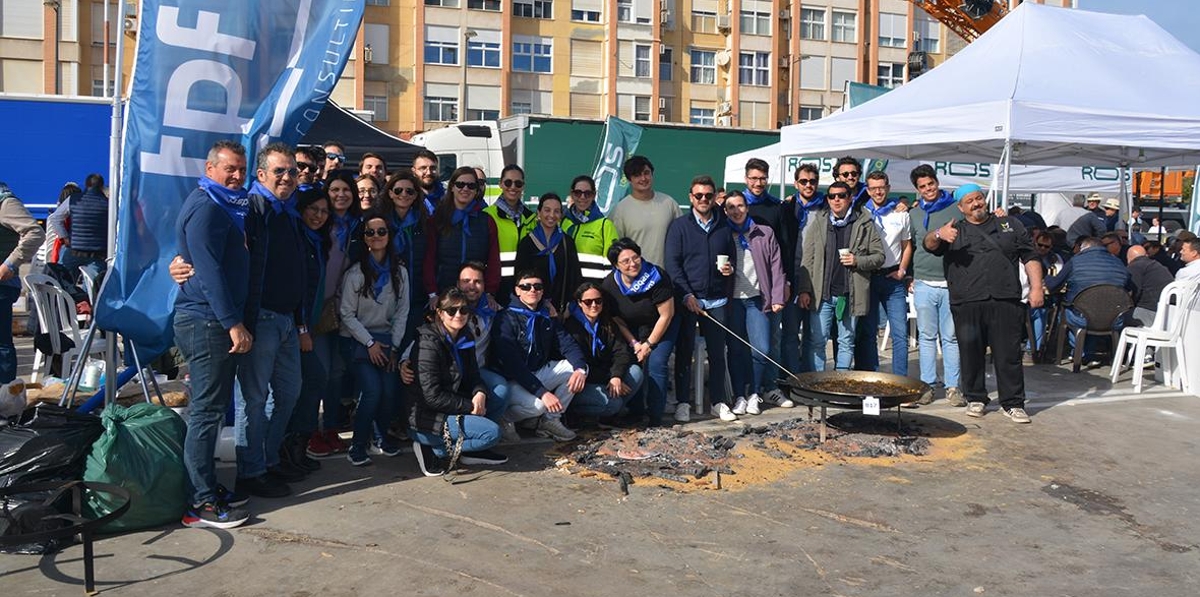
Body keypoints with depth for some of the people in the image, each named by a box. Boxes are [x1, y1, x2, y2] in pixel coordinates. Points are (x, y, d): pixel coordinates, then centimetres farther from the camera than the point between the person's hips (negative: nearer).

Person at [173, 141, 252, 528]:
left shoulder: (229, 207, 19)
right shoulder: (205, 208, -12)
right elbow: (208, 271, -20)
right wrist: (233, 323, -23)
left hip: (216, 322, 10)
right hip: (206, 322, -10)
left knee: (212, 407, 14)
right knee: (207, 410, -8)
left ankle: (204, 486, 23)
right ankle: (202, 504, -3)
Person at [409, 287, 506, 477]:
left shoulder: (465, 338, 6)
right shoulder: (429, 343, -19)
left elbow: (473, 375, 11)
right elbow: (432, 396, -22)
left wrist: (480, 393, -12)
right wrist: (470, 406, -17)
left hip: (452, 410, 9)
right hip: (426, 420, -9)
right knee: (492, 432, -19)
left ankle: (467, 450, 3)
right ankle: (436, 451, -6)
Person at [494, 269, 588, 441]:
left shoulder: (547, 316, 8)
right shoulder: (507, 318, -15)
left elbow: (568, 344, -1)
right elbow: (512, 364, -24)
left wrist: (580, 368, -24)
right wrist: (542, 392, -32)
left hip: (539, 372, 8)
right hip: (512, 380, -8)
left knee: (579, 367, -7)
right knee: (537, 404, -35)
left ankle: (551, 420, -4)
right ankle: (502, 418, -3)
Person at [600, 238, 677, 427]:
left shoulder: (656, 276, -27)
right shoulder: (609, 285, -15)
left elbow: (666, 315, -20)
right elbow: (617, 321, -3)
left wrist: (649, 344, -17)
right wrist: (634, 344, -12)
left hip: (663, 326, -4)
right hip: (633, 329, 4)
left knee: (656, 363, -20)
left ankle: (655, 416, -10)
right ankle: (635, 411, 6)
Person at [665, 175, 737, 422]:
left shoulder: (724, 226, 11)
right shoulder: (679, 226, 2)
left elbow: (732, 256, 20)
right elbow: (672, 264, -4)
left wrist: (731, 267, -5)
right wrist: (687, 295, -12)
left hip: (717, 300, 3)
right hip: (687, 299, -3)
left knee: (717, 352, 7)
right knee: (684, 352, 2)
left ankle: (719, 401, 16)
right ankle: (682, 402, 9)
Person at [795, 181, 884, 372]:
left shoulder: (865, 224, 4)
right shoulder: (818, 222, 7)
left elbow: (879, 256, 6)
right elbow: (807, 259, 3)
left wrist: (857, 261, -13)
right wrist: (804, 290, -4)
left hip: (850, 294, 0)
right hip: (821, 294, 0)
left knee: (846, 342, 9)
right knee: (817, 341, 1)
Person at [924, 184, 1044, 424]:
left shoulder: (1009, 224, 18)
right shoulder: (955, 231, 16)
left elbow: (1030, 257, 15)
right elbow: (928, 244, 0)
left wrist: (1036, 287, 2)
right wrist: (938, 234, -23)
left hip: (1005, 302, 0)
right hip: (967, 304, 0)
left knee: (1009, 354, 0)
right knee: (971, 354, 4)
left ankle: (1012, 403, 9)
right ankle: (976, 399, 19)